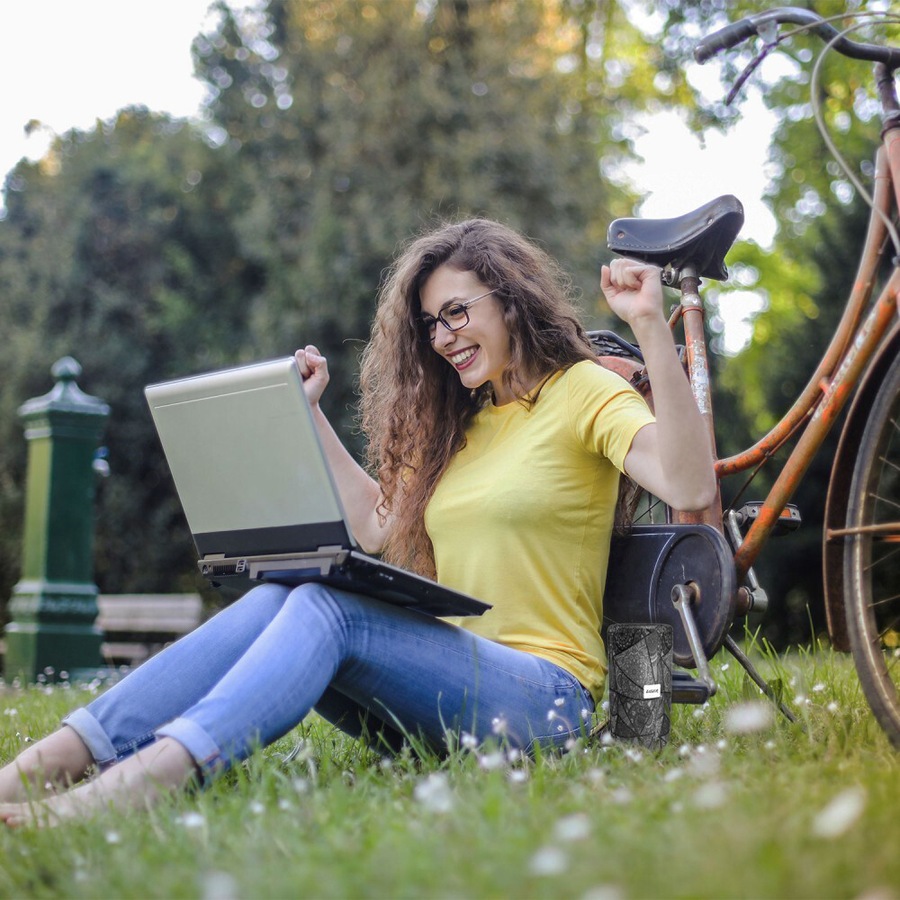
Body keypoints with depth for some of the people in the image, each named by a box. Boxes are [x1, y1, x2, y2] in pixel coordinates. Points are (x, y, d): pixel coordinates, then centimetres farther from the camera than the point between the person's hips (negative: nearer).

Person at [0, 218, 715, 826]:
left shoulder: (584, 391, 1)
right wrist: (310, 415, 23)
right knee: (276, 598, -20)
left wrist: (651, 327, -23)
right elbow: (383, 532, 21)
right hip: (449, 681, 6)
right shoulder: (460, 423, 23)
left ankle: (146, 779, -47)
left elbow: (688, 486, -17)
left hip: (542, 694, -6)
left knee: (327, 606, -30)